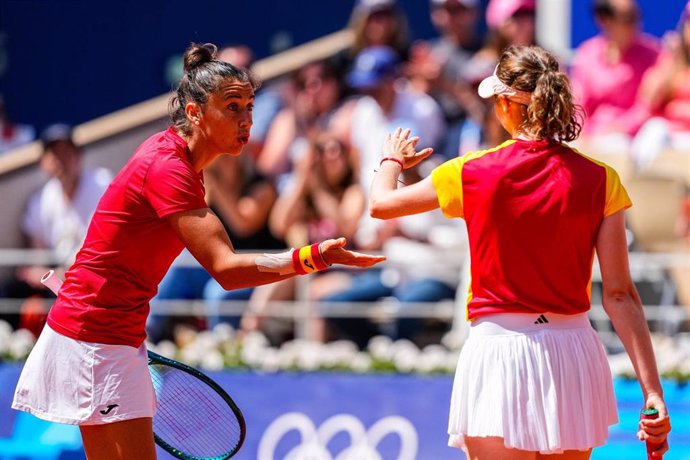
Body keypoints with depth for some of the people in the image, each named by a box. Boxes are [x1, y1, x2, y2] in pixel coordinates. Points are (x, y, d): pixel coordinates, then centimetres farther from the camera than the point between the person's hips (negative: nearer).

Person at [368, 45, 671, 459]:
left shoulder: (472, 173, -3)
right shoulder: (598, 179, -2)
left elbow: (380, 204, 13)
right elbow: (619, 294, -7)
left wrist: (392, 161, 36)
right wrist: (652, 391, -7)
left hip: (499, 350, -2)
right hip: (574, 353, 2)